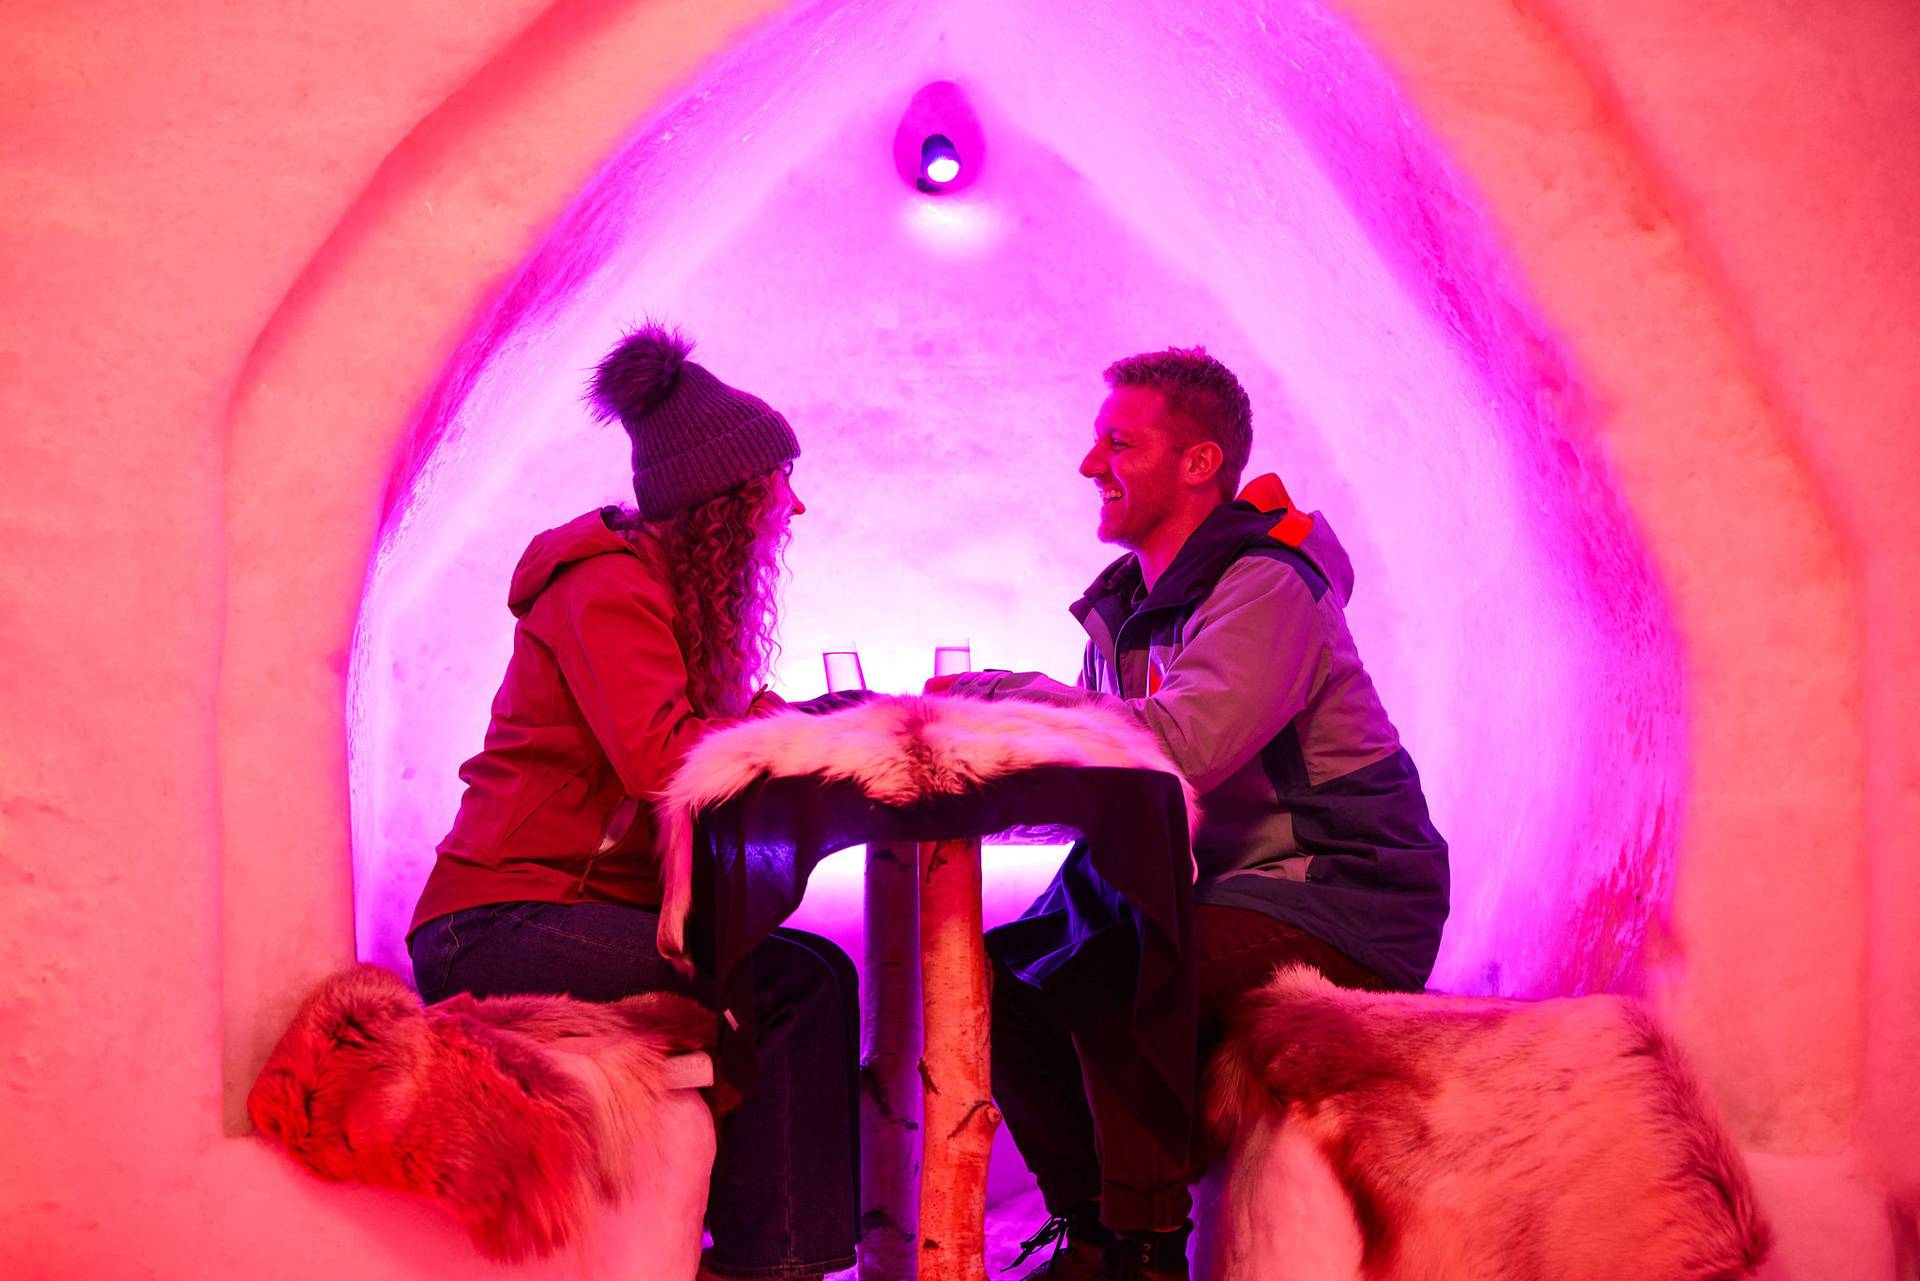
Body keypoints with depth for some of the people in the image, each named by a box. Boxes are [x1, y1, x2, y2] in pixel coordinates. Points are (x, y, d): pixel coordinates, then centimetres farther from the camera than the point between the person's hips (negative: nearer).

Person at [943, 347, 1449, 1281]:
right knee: (1006, 973, -3)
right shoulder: (1125, 603, 13)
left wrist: (1000, 695, -22)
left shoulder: (1267, 588, -16)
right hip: (1213, 890, 9)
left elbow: (1176, 748, -31)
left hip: (1333, 910, -9)